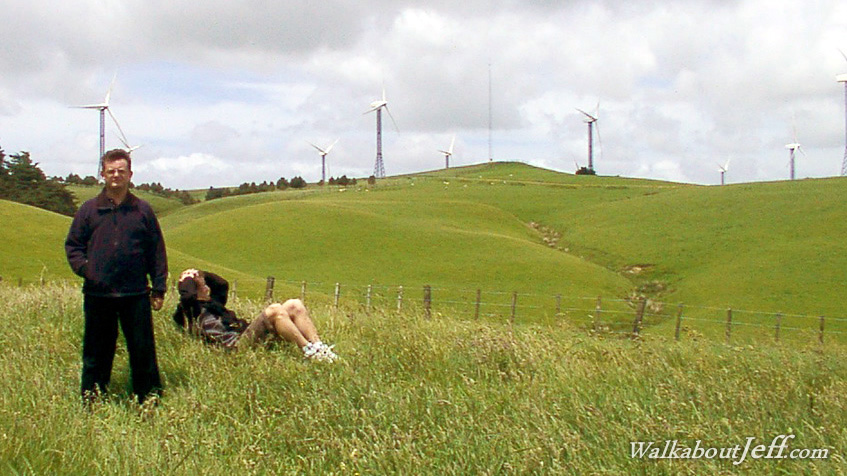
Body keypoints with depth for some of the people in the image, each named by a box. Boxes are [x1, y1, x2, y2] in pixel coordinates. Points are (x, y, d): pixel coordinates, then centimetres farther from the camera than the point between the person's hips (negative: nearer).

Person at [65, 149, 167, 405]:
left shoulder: (143, 210, 7)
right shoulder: (88, 209, 7)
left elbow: (157, 252, 9)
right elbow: (73, 244, 11)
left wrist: (159, 288, 4)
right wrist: (81, 267, -8)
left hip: (136, 295, 0)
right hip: (98, 294, 0)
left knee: (143, 351, 4)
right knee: (96, 353, 9)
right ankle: (91, 403, 19)